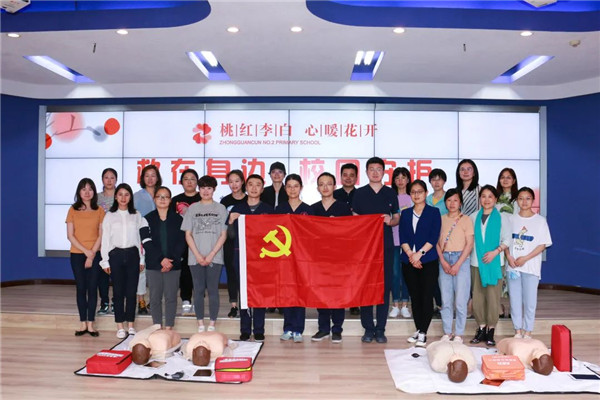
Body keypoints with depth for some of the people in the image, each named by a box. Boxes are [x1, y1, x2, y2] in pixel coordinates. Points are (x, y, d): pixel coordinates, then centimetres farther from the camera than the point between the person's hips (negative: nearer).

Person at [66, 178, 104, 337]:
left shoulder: (99, 210, 2)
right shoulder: (73, 210, 3)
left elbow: (101, 235, -1)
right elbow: (70, 235, -2)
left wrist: (92, 254, -10)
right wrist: (86, 251, -10)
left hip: (95, 254, 0)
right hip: (77, 254, 0)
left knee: (92, 288, 0)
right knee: (81, 288, 4)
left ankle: (90, 324, 6)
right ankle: (83, 324, 11)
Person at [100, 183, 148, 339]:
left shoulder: (137, 216, 8)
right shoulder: (109, 216, 5)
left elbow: (140, 238, 8)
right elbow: (105, 238, 4)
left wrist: (141, 259, 6)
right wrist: (105, 261, -1)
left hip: (132, 254, 1)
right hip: (116, 255, -1)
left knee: (131, 291, 3)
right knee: (118, 291, 2)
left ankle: (131, 325, 12)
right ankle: (120, 327, 10)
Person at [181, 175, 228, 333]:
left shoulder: (220, 208, 5)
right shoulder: (192, 208, 8)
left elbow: (223, 235, 1)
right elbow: (188, 235, 5)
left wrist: (211, 255, -8)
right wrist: (198, 255, -6)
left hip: (214, 257, -1)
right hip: (195, 258, 1)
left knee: (213, 290, 2)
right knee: (198, 290, 5)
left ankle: (212, 324, 10)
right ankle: (200, 324, 13)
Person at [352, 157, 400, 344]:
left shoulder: (390, 193, 10)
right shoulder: (359, 193, 8)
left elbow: (397, 218, 13)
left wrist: (390, 221, -9)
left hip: (385, 245, 1)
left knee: (384, 286, 2)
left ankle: (380, 329, 10)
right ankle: (368, 328, 10)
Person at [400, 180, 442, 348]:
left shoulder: (434, 212, 4)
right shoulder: (405, 214, 12)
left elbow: (434, 237, -6)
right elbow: (402, 238, 5)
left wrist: (419, 253, -14)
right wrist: (410, 255, -10)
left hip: (428, 261, -3)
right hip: (409, 262, 3)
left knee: (426, 296, -4)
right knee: (414, 297, 8)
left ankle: (423, 333, 2)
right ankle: (418, 330, 18)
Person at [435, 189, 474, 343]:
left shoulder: (466, 219, 2)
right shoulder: (441, 219, 10)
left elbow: (469, 244, -3)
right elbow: (437, 242, 7)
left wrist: (457, 265, -10)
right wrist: (443, 261, -7)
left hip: (461, 259, -3)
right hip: (444, 259, 3)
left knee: (460, 300, -4)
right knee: (445, 300, 5)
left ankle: (459, 334, 8)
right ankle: (447, 332, 15)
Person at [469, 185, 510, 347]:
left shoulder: (501, 218, 4)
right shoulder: (474, 217, 11)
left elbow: (506, 240, 1)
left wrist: (496, 251, -13)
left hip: (494, 263, -2)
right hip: (476, 262, 2)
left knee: (493, 297, -3)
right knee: (477, 297, 2)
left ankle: (491, 330, 10)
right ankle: (481, 328, 16)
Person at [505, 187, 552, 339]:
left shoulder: (540, 220, -1)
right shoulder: (511, 219, 6)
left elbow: (543, 244, -5)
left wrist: (525, 258, -13)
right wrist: (509, 257, -8)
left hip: (531, 266, -2)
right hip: (512, 265, 3)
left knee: (529, 301, 2)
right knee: (515, 300, 7)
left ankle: (527, 332, 15)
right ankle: (518, 331, 19)